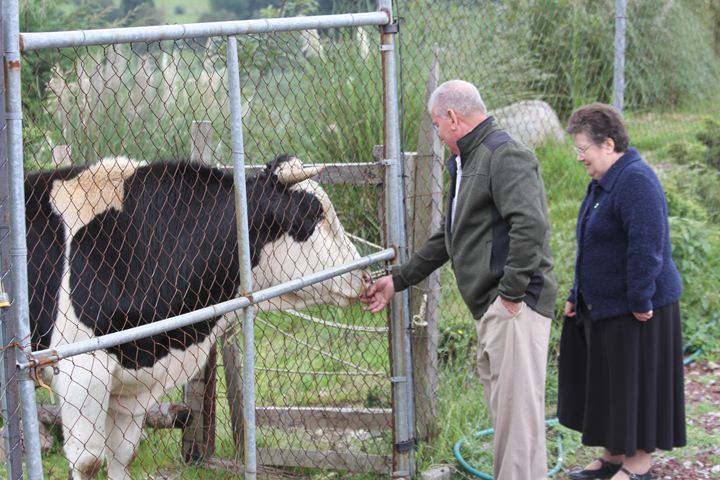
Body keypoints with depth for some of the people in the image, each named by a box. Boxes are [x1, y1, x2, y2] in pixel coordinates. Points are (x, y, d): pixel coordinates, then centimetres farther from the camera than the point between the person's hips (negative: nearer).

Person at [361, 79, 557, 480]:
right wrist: (398, 281, 31)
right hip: (489, 309, 11)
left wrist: (511, 293, -22)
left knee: (517, 407, -12)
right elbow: (448, 239, 31)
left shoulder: (505, 156, -12)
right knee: (502, 406, 14)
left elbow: (531, 225, -25)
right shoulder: (467, 163, 23)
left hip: (515, 303, -11)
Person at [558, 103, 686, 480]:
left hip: (634, 310, -10)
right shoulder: (603, 183, 12)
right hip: (603, 306, 10)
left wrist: (640, 302, -25)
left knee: (637, 382, 0)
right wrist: (578, 294, 19)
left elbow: (645, 248, -26)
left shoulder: (635, 181, -21)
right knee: (606, 379, 16)